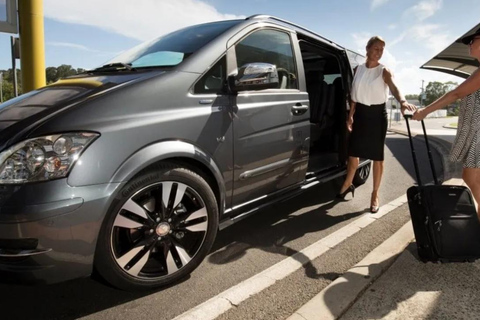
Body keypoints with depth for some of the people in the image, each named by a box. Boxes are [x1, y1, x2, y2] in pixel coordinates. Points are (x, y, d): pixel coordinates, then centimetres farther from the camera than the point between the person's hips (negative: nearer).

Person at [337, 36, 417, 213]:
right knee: (353, 151, 10)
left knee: (377, 156, 1)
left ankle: (375, 194, 12)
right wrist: (350, 115, 7)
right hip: (361, 113, 3)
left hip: (377, 114, -3)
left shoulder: (384, 71, -7)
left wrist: (402, 101, -47)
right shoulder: (358, 69, 5)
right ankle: (348, 184, 32)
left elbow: (394, 87, -26)